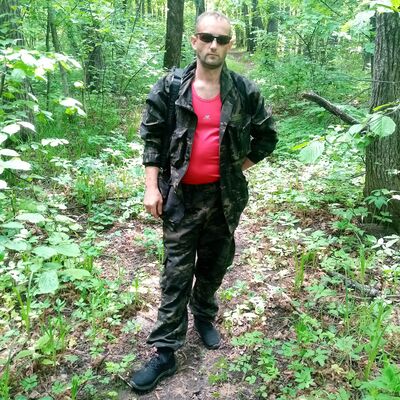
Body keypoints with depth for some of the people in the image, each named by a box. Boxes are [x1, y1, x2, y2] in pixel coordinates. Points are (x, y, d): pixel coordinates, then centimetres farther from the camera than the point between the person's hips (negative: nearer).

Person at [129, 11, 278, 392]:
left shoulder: (244, 91, 0)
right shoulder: (170, 88, -3)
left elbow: (266, 136, 9)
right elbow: (152, 137, 0)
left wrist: (238, 168, 3)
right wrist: (151, 187, -6)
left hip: (224, 195, 2)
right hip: (181, 196, -1)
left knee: (214, 265, 17)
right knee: (176, 275, 3)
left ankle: (204, 315, 43)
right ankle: (165, 352, 13)